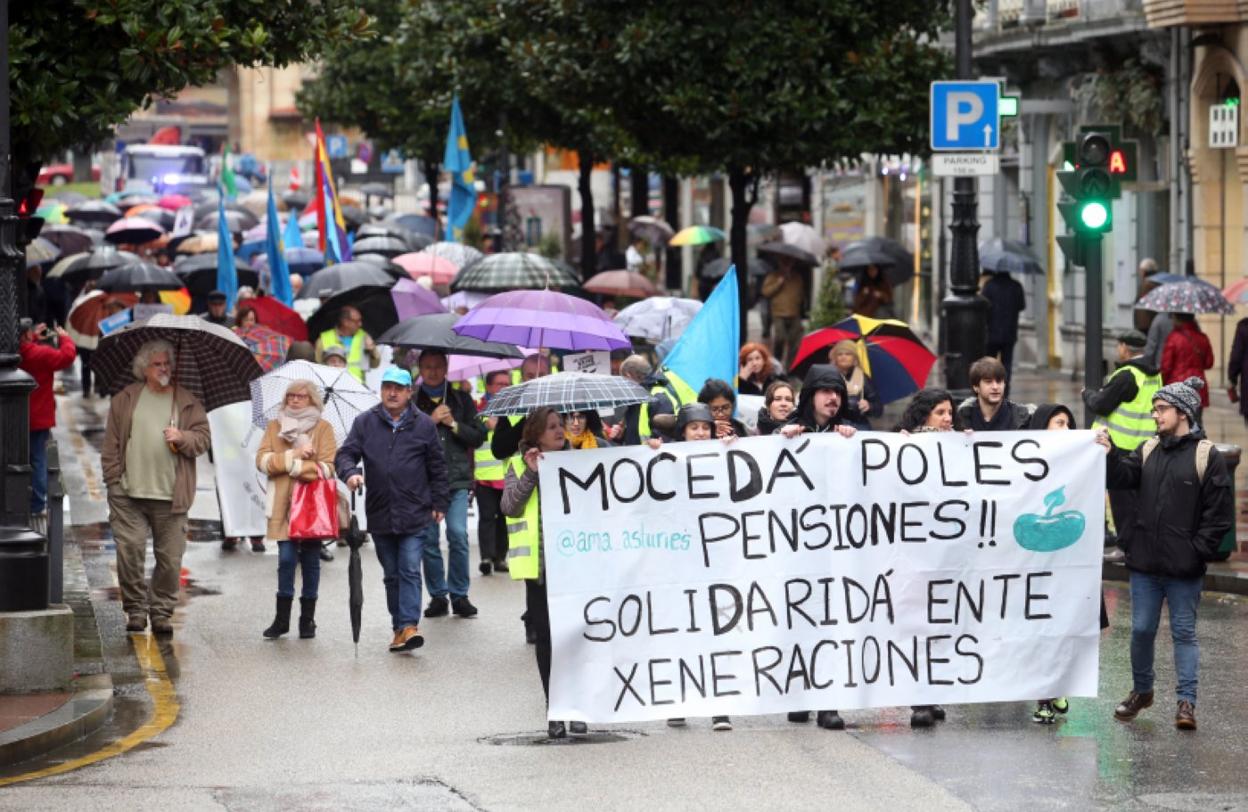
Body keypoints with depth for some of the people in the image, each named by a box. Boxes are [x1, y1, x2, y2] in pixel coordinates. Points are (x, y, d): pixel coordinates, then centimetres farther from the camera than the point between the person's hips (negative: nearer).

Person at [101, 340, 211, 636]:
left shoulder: (188, 403, 10)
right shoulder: (124, 401, 9)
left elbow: (203, 439, 8)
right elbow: (111, 444, 8)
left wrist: (182, 438, -12)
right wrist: (114, 479, 1)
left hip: (171, 497, 0)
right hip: (129, 495, 0)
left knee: (170, 558, 2)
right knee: (129, 551, -5)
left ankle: (162, 612, 12)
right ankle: (135, 610, 8)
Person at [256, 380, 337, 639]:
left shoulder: (323, 428, 5)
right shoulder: (275, 427, 12)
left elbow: (327, 467, -6)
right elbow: (262, 460, -1)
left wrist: (292, 467, -11)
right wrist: (294, 455, -11)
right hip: (284, 504, 1)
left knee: (310, 560, 4)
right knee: (286, 558, -6)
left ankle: (307, 618, 12)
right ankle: (282, 617, 1)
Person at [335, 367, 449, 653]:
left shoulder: (423, 424, 3)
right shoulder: (365, 422, 6)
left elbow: (437, 467, 7)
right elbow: (345, 454, 2)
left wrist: (439, 503, 6)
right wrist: (350, 472, -20)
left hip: (414, 514, -2)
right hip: (380, 513, 3)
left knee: (410, 570, -10)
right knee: (391, 574, 10)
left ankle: (409, 625, -15)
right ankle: (399, 626, 16)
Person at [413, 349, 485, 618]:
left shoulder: (461, 400, 13)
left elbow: (478, 436, 10)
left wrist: (454, 424, -4)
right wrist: (430, 421, -11)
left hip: (457, 479, 0)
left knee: (458, 535, -10)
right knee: (429, 538, -1)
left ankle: (459, 595, 0)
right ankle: (438, 596, 9)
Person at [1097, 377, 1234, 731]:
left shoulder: (1207, 456, -6)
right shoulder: (1149, 451, 11)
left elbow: (1220, 514, -7)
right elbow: (1123, 477, -2)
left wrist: (1197, 551, -11)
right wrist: (1110, 455, -19)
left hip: (1184, 568, -5)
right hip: (1145, 562, 5)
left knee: (1184, 632, 1)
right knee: (1141, 629, 11)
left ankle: (1186, 701, 4)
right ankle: (1141, 690, 28)